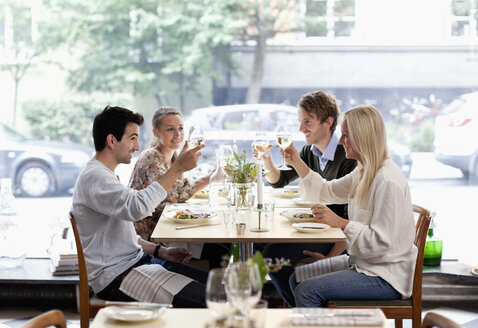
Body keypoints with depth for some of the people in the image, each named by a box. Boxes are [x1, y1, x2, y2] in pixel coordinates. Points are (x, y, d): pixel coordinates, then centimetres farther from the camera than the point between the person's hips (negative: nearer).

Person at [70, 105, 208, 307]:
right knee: (204, 299, -21)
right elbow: (137, 207, -34)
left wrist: (160, 251, 10)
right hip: (115, 277, -10)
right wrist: (178, 168, -29)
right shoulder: (93, 177, -16)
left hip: (136, 261, 11)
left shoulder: (104, 175, 18)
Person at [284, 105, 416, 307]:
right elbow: (327, 191, 22)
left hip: (386, 277, -10)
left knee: (307, 290, -19)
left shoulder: (388, 182, -22)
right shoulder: (364, 173, 8)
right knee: (297, 278, 7)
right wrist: (297, 163, 13)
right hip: (363, 264, 10)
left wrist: (340, 223, -26)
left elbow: (381, 242, -26)